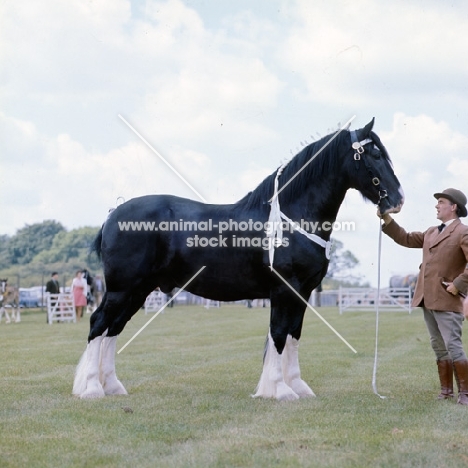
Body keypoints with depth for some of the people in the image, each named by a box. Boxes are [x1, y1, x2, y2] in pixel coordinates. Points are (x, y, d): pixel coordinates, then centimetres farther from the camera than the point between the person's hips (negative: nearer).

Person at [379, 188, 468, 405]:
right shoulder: (431, 232, 17)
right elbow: (406, 239, 23)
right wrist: (387, 220, 14)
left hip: (447, 300, -8)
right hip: (428, 299, 8)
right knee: (439, 347, 11)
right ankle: (446, 390, 17)